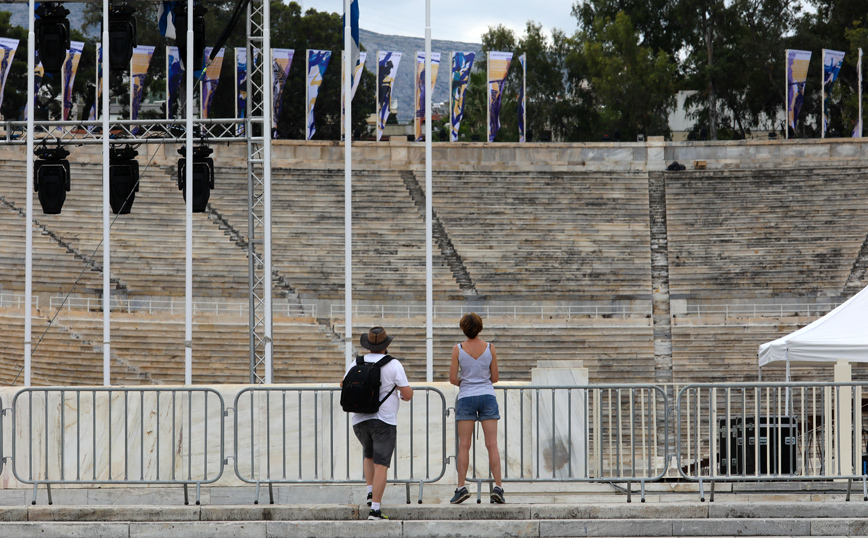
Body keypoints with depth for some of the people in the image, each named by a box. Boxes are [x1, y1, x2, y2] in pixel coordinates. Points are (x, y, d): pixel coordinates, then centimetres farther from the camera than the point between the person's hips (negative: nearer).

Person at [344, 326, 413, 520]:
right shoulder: (393, 365, -9)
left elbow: (344, 385, 20)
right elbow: (408, 394, -8)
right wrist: (404, 394, 16)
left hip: (360, 421, 4)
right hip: (384, 421, -4)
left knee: (370, 456, 29)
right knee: (381, 466, -3)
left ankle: (371, 493, 14)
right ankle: (375, 510, -11)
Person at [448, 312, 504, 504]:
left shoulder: (458, 350, -6)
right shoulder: (489, 348, -3)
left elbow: (453, 379, -5)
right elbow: (495, 377, 2)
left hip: (466, 397, -1)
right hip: (487, 397, 1)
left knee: (464, 445, 2)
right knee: (492, 444, 0)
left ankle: (461, 487, -5)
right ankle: (498, 486, -7)